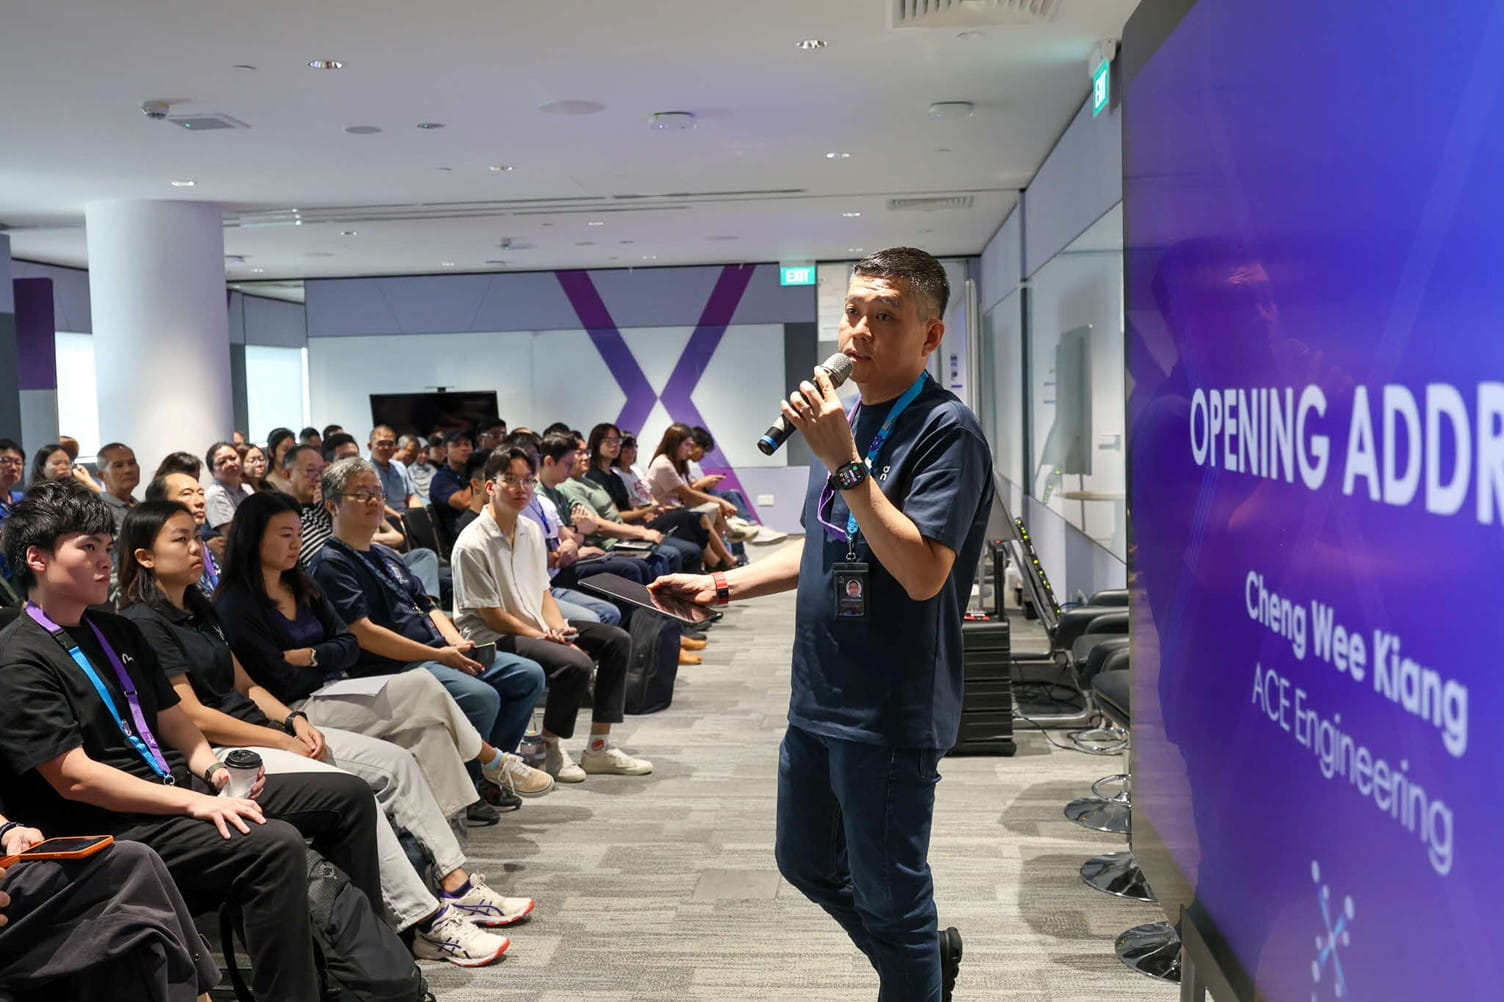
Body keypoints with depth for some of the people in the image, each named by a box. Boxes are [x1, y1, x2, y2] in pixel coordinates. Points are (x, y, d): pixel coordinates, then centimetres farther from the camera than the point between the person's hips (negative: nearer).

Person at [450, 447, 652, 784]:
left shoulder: (531, 531, 8)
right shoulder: (472, 545, -18)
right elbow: (492, 617, -17)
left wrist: (558, 628, -5)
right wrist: (544, 639, -17)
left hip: (538, 627, 9)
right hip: (493, 639, -9)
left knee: (617, 640, 0)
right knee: (575, 663, -30)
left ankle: (599, 748, 3)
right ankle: (550, 749, -6)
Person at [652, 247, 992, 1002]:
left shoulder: (945, 430, -16)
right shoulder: (846, 419, 10)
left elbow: (922, 573, -27)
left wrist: (845, 463, -29)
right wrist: (721, 586, 12)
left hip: (890, 714, -9)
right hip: (818, 699, 9)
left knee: (889, 902, 6)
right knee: (806, 863, 23)